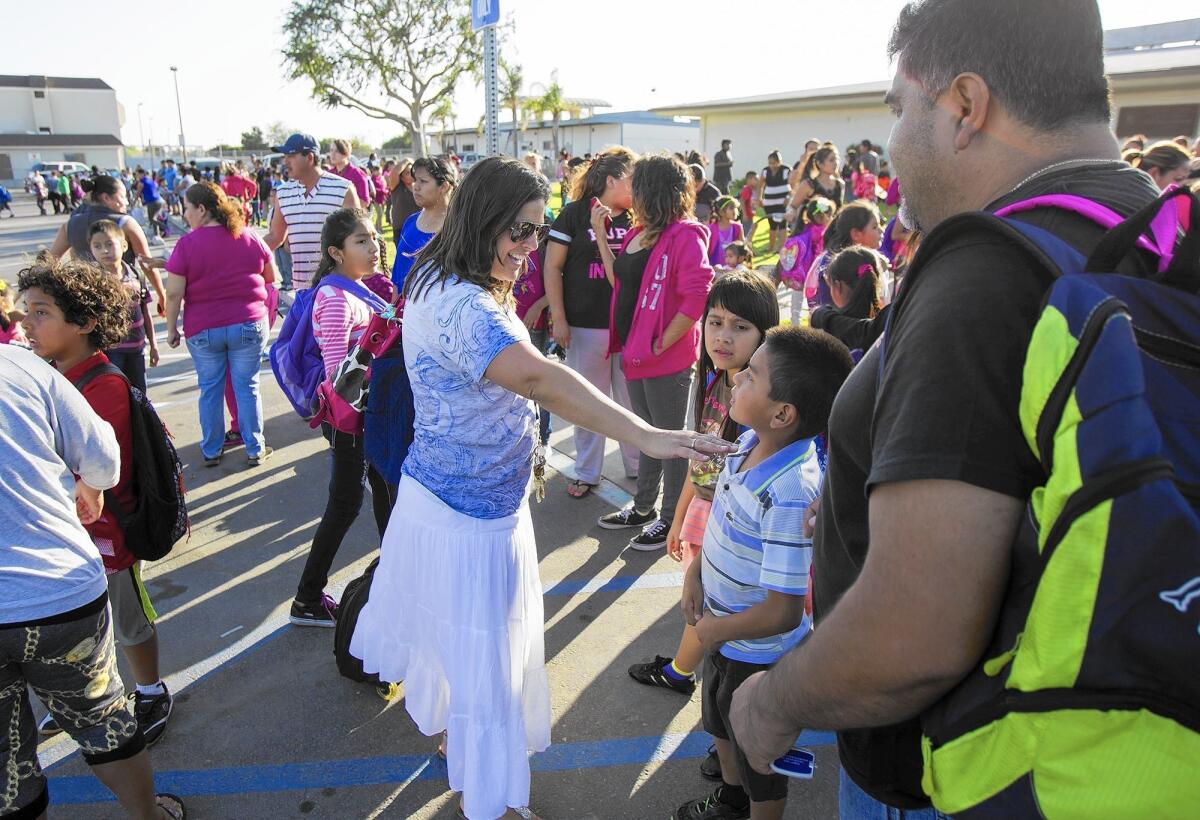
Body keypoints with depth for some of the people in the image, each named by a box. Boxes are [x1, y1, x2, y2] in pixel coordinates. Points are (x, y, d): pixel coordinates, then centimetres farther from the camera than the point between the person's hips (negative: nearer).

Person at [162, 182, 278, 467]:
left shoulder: (186, 244, -9)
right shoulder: (250, 237, -1)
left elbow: (174, 293, -9)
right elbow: (271, 277, 11)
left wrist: (171, 329, 2)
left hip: (203, 329, -1)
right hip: (249, 325, 1)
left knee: (209, 389, 13)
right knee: (247, 387, 9)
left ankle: (211, 451, 24)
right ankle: (254, 449, 15)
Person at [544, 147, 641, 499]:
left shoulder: (634, 219, 6)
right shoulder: (575, 214, -4)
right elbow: (553, 267, -4)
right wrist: (558, 319, -8)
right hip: (586, 325, -3)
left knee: (631, 398, 11)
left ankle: (637, 464, 28)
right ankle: (587, 472, 23)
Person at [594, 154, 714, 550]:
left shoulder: (684, 236, -16)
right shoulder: (637, 235, 10)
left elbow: (697, 298, -22)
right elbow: (621, 283, 10)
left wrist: (661, 344, -20)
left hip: (668, 358, -8)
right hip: (635, 351, 9)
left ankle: (671, 518, 22)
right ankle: (643, 507, 37)